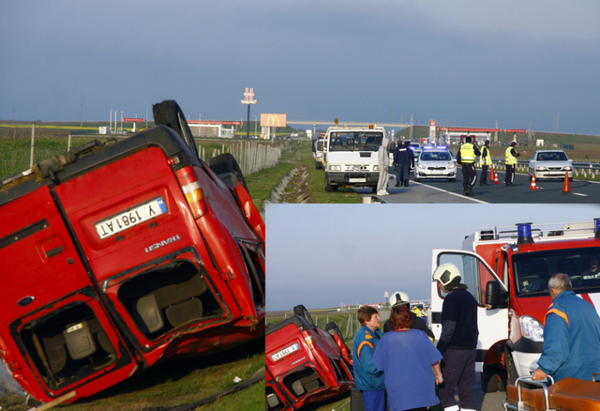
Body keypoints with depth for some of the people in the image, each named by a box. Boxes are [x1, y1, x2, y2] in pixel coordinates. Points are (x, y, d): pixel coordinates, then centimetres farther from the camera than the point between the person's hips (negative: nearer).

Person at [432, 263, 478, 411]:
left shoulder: (452, 299, -12)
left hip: (455, 349, -9)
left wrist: (438, 351, -17)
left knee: (445, 389, -4)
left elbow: (448, 329, -18)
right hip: (470, 349, 9)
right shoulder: (469, 297, 17)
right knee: (466, 390, 10)